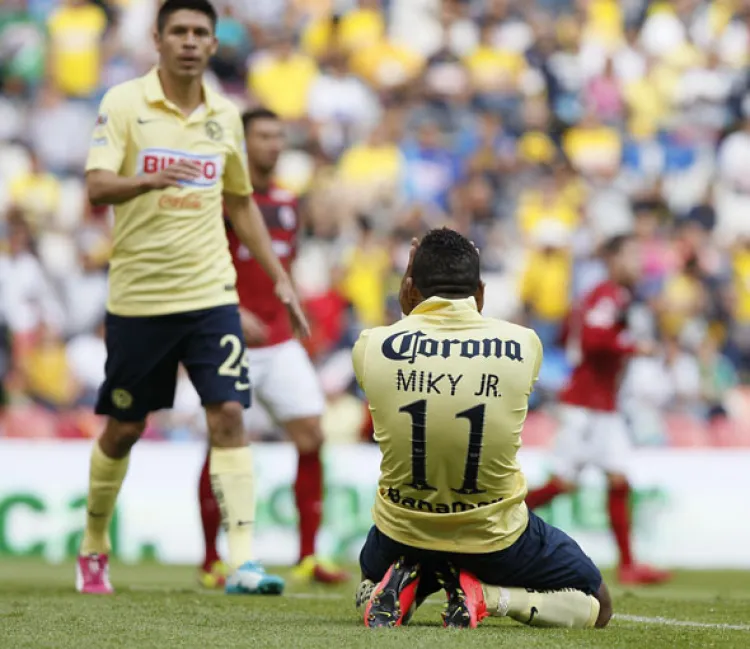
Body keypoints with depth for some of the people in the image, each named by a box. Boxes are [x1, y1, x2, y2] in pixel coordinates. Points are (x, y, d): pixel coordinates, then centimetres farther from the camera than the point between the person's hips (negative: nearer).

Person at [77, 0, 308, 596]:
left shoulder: (225, 116, 8)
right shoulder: (124, 103, -5)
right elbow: (97, 186, -17)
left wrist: (279, 277, 16)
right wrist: (150, 178, -37)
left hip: (210, 294, 2)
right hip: (138, 296, -2)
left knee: (228, 415, -11)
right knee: (123, 429, 7)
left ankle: (243, 562, -15)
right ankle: (94, 548, 29)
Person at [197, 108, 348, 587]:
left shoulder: (288, 203, 13)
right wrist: (233, 314, -23)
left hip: (279, 341, 6)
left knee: (311, 435, -6)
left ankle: (308, 556, -2)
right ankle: (211, 561, 10)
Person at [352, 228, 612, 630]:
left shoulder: (373, 346, -13)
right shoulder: (523, 345, -13)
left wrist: (409, 312, 18)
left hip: (403, 532, 2)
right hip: (495, 536, -2)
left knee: (369, 594, 37)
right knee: (596, 606, 21)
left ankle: (404, 585, 0)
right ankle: (488, 595, -6)